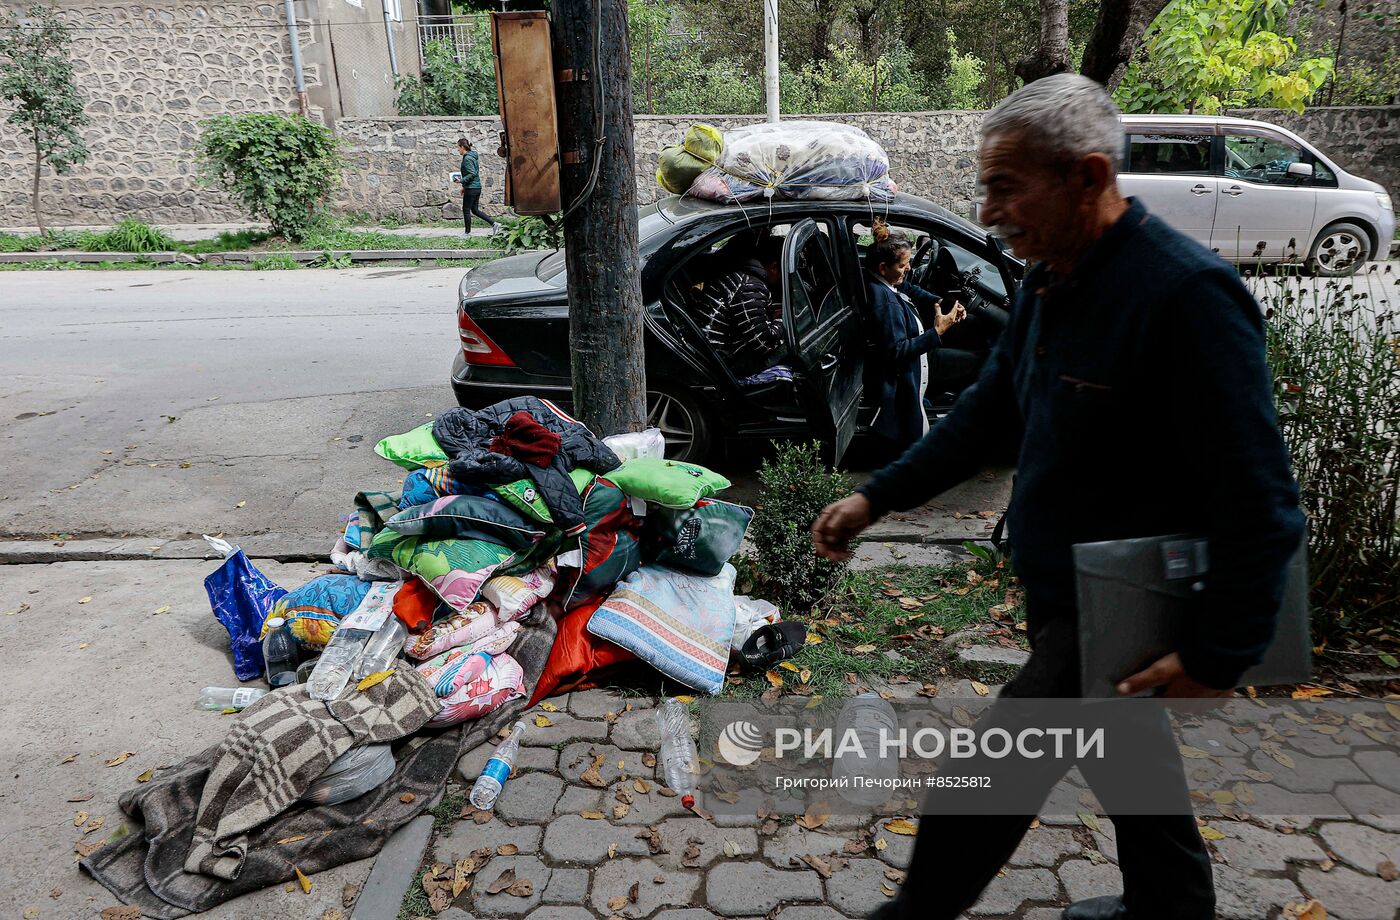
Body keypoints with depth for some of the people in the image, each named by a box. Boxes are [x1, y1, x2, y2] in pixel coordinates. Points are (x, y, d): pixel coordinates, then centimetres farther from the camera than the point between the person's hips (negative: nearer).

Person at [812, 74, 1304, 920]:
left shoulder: (1188, 294, -25)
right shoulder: (1053, 281, 3)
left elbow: (1260, 502, -24)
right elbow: (989, 412, 11)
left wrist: (1221, 657, -23)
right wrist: (877, 498, 7)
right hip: (1062, 594, 9)